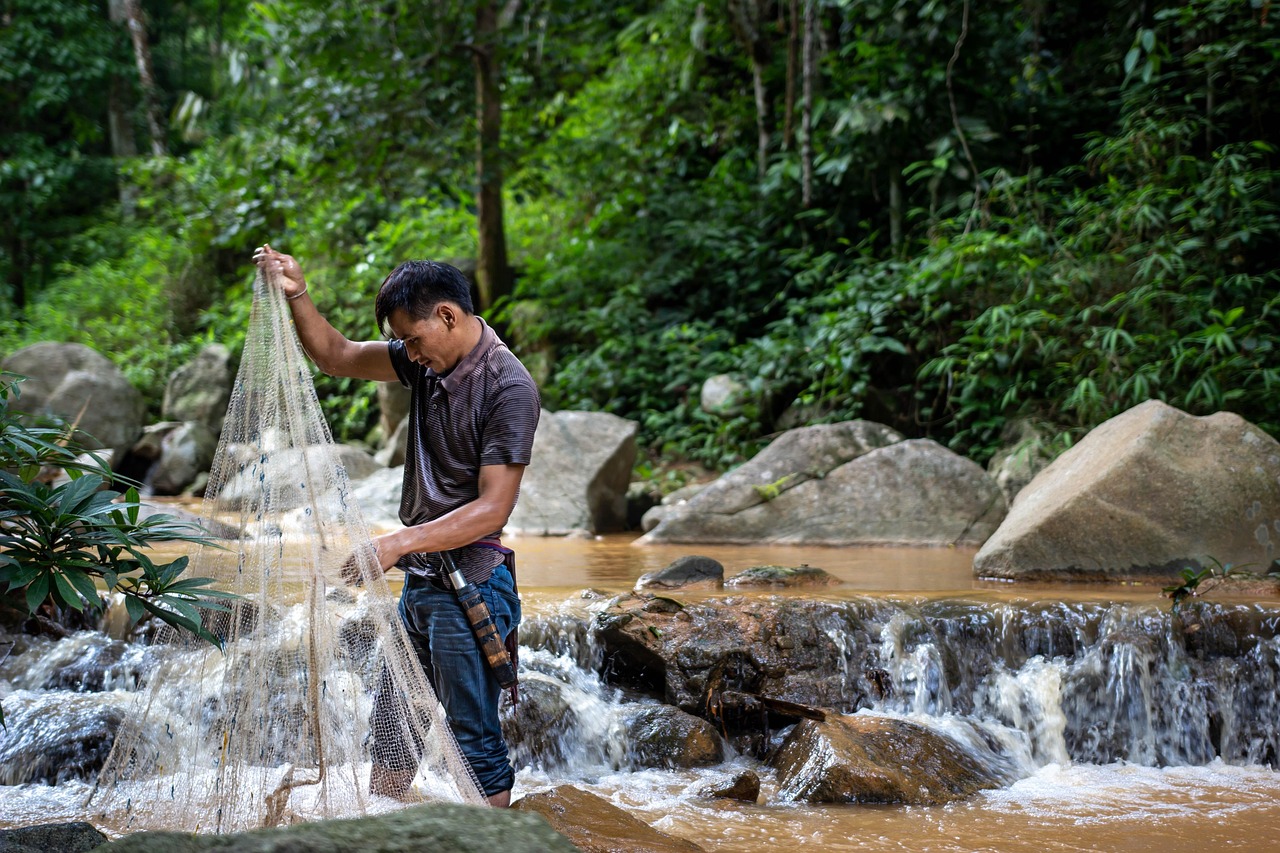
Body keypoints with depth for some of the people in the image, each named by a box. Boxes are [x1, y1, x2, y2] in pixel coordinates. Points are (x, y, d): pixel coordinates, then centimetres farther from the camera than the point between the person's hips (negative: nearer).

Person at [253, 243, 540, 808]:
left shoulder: (508, 388, -18)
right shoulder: (428, 359, 5)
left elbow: (492, 508, -22)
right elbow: (337, 357, 15)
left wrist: (398, 543, -26)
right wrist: (296, 297, -1)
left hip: (469, 585, -9)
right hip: (420, 581, 9)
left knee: (475, 743, -2)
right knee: (390, 732, 16)